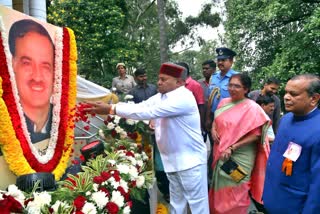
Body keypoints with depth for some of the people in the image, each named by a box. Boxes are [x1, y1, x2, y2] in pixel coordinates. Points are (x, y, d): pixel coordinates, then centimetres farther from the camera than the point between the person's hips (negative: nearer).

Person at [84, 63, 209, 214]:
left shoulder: (183, 98, -22)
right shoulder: (160, 96, 7)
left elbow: (148, 112, -28)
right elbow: (140, 106, -2)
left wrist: (112, 109, -27)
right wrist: (109, 107, -15)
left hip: (190, 160, -8)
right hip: (172, 160, 8)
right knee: (176, 201, 20)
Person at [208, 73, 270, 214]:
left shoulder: (252, 108, -16)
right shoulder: (224, 102, 4)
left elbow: (256, 134, -18)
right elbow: (216, 119, 18)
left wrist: (233, 148, -21)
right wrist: (213, 129, -5)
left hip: (239, 158, -6)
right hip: (222, 155, 6)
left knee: (234, 191, 9)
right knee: (220, 187, 21)